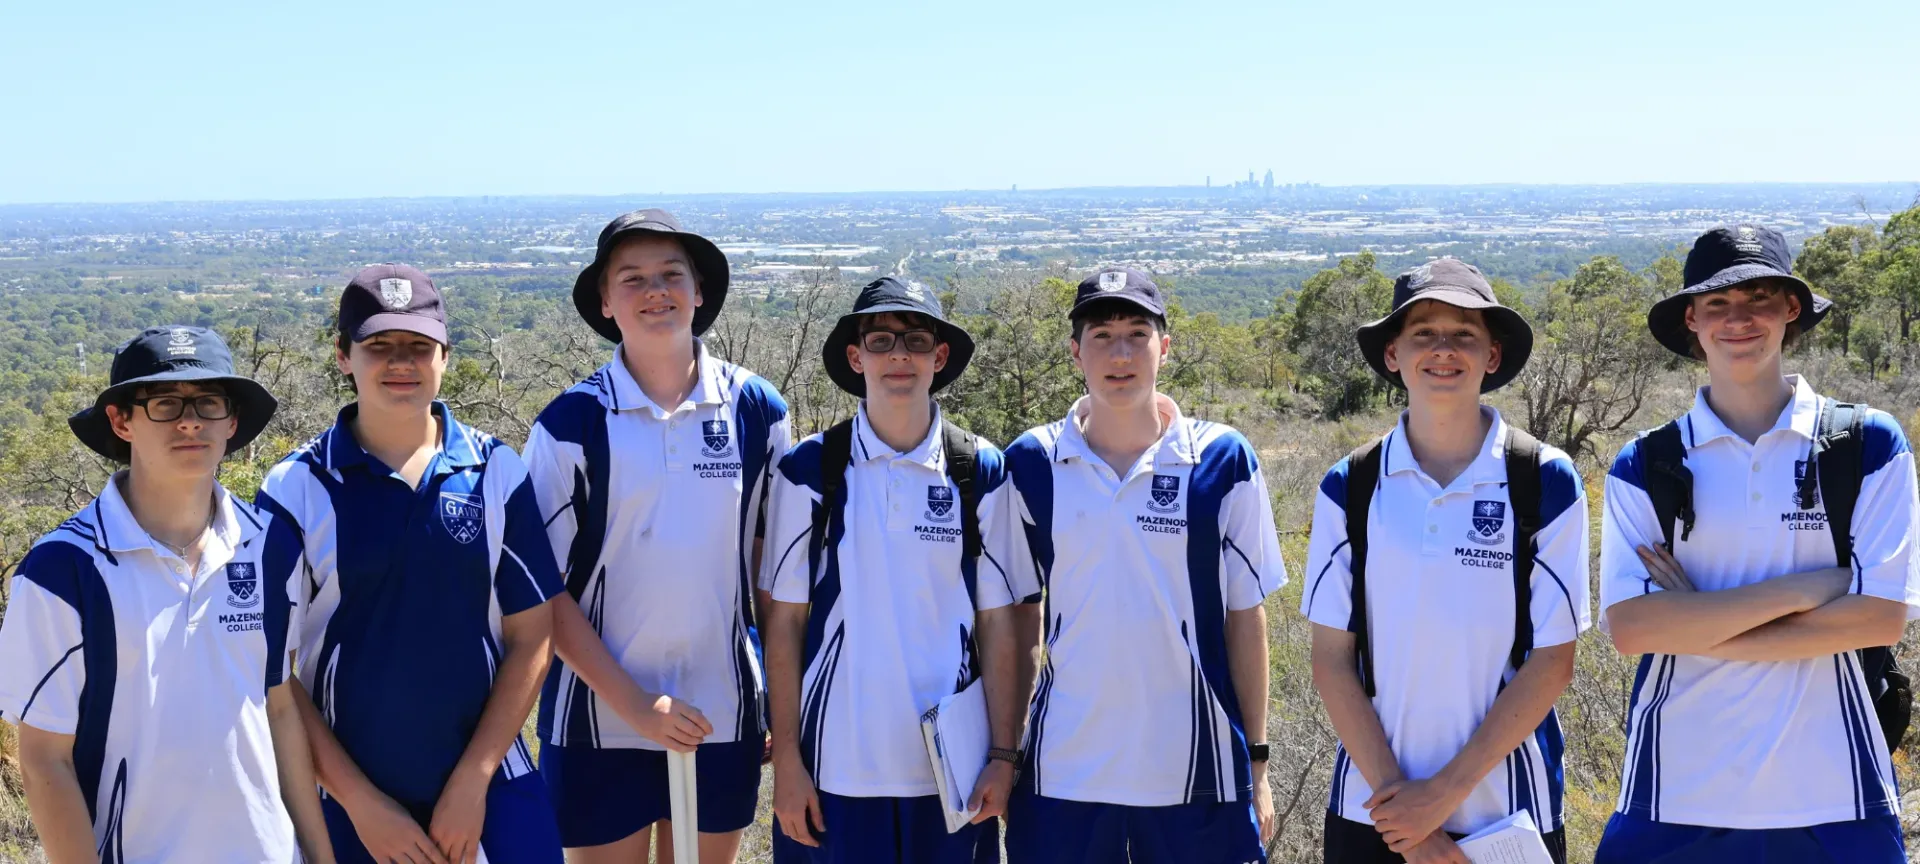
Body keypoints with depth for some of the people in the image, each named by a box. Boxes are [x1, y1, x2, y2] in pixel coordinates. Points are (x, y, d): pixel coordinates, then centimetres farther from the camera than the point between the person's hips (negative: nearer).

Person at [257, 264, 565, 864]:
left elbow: (532, 636, 1)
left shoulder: (497, 472, 0)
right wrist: (360, 801, -7)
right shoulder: (296, 488, -3)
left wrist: (473, 782, -6)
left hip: (490, 795, 1)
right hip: (348, 802, -1)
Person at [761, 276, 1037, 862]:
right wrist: (786, 757, -2)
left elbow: (999, 627, 3)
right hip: (836, 765, -1)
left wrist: (1003, 755, -1)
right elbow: (785, 622, 1)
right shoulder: (810, 470, 0)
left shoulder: (980, 473, 2)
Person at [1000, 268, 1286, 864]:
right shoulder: (1031, 464, 2)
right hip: (1063, 769, 1)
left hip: (1194, 769, -1)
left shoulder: (1222, 460, -1)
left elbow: (1245, 617, 2)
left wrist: (1257, 761, 2)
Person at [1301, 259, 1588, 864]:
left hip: (1508, 814, -1)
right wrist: (1395, 794, -11)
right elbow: (1332, 661, -2)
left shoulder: (1547, 483, -5)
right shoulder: (1349, 489, -1)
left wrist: (1445, 792, -12)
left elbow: (1551, 663, -7)